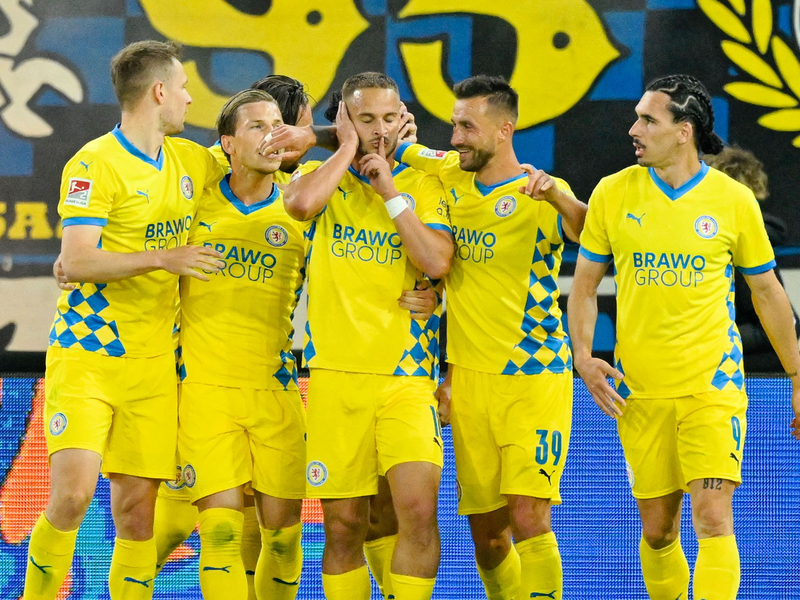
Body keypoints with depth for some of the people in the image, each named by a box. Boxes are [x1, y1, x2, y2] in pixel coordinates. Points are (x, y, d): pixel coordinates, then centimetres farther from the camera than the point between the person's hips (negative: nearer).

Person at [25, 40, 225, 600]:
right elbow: (75, 262, -17)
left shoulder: (191, 160, 11)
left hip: (153, 363, 6)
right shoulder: (95, 165, -9)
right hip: (85, 354, -5)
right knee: (73, 493, -17)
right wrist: (161, 259, -25)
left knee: (136, 508, 1)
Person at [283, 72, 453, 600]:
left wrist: (390, 193, -5)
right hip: (336, 374, 0)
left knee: (419, 508, -16)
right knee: (343, 525, 2)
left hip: (406, 375, 0)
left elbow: (437, 262, -6)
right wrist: (349, 147, -4)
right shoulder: (324, 177, 9)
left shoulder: (422, 186, 10)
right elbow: (300, 203, -17)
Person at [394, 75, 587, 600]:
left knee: (529, 518, -16)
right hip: (469, 381, 6)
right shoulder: (451, 178, 9)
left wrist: (557, 196, -43)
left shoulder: (542, 196, -8)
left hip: (534, 379, -5)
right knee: (486, 533, 6)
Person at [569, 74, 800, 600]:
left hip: (714, 385, -2)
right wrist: (583, 356, -5)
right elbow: (585, 283, 10)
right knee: (658, 530, 6)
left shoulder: (734, 200, -2)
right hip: (639, 391, 2)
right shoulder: (613, 193, 1)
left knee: (713, 518, -14)